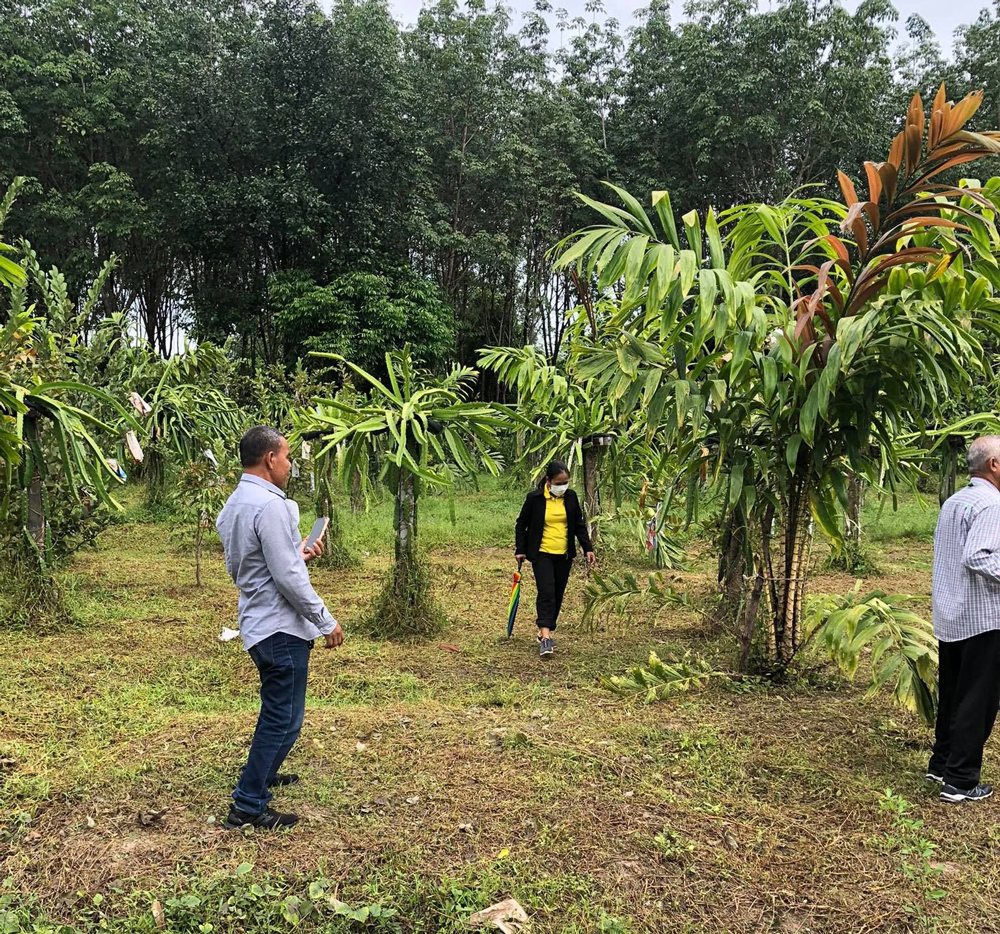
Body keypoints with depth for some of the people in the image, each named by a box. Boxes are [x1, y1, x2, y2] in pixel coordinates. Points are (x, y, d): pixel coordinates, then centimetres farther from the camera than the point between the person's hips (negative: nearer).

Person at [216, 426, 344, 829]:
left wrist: (297, 554, 15)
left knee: (275, 709, 27)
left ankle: (262, 773, 44)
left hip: (257, 623, 10)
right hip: (281, 627, -10)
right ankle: (249, 805, 5)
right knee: (284, 719, -1)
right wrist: (326, 621, -15)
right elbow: (288, 577, -23)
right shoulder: (270, 505, -21)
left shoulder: (234, 505, 10)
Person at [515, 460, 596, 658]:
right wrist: (520, 550, -4)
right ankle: (545, 637, -20)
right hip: (542, 554, -4)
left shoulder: (571, 497, 2)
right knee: (546, 593, -16)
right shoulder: (535, 498, -8)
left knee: (558, 595, 9)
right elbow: (521, 524, 1)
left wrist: (588, 549, 4)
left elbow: (579, 525, 10)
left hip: (564, 555, 4)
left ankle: (546, 630, 23)